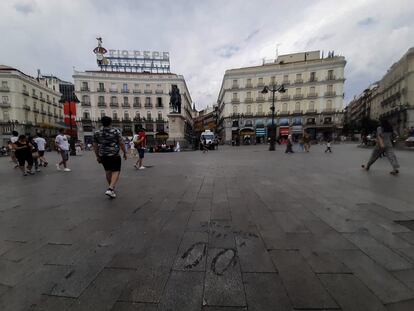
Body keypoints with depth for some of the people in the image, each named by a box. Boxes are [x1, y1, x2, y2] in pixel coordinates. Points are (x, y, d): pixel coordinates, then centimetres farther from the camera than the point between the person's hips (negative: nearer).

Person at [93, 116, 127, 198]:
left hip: (102, 155, 5)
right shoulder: (116, 131, -6)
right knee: (116, 171, 0)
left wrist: (97, 156, 16)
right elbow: (121, 143, -7)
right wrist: (125, 153, 4)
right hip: (114, 155, -4)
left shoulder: (97, 133, 5)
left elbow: (95, 146, 8)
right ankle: (110, 189, -16)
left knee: (108, 171, 18)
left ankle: (111, 188, 32)